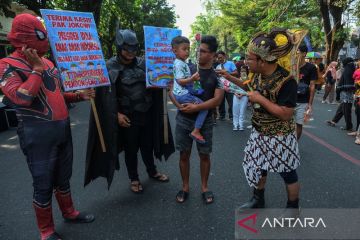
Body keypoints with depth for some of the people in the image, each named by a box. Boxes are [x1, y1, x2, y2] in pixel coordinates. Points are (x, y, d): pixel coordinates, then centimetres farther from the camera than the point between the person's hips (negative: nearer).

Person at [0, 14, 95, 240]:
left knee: (63, 177, 21)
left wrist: (79, 95, 6)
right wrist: (36, 69, -18)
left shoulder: (48, 62, 12)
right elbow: (21, 98, -25)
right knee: (43, 184, 6)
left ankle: (69, 212, 41)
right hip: (39, 134, -7)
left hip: (63, 128, 7)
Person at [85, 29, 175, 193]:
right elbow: (106, 94, -11)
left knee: (147, 145, 18)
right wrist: (117, 114, -17)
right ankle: (134, 178, 29)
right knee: (131, 149, 10)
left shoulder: (142, 63, 5)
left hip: (146, 114, 4)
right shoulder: (110, 67, -7)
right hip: (127, 116, -3)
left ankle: (152, 171, 39)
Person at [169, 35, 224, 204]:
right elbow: (172, 90, 1)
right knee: (184, 154, 9)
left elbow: (217, 100, -12)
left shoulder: (217, 75, -1)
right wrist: (178, 104, -18)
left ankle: (204, 187, 29)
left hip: (204, 121, -1)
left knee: (204, 155, 10)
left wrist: (196, 107, -24)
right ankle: (185, 187, 27)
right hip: (184, 119, 1)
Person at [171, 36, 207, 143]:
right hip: (183, 95, -11)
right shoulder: (179, 64, -17)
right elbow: (180, 81, -25)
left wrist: (193, 78, 24)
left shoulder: (181, 63, 15)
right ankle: (196, 131, -12)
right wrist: (192, 78, -34)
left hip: (180, 94, 11)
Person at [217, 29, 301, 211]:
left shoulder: (286, 81, -26)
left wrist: (260, 99, -27)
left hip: (279, 136, -7)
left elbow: (286, 115, -26)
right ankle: (258, 199, 43)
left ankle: (293, 207, 36)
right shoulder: (259, 74, -4)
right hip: (259, 133, 7)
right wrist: (230, 77, 8)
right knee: (258, 167, 21)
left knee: (288, 174, 13)